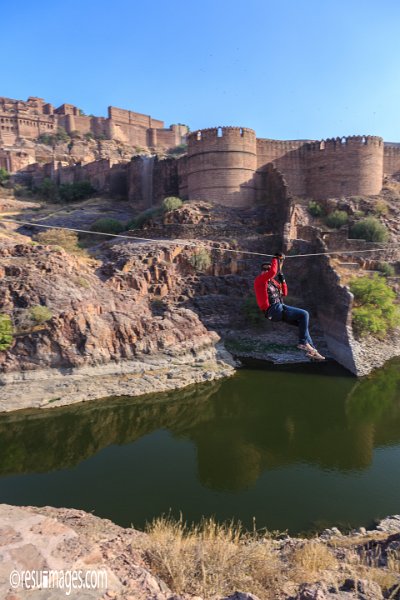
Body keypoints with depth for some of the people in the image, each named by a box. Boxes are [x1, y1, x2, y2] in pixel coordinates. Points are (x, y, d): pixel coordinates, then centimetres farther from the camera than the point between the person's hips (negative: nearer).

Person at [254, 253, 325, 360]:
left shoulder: (272, 282, 22)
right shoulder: (259, 280, -5)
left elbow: (284, 293, 26)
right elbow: (273, 272, -22)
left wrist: (282, 279, 17)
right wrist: (275, 259, -6)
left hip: (278, 310, 10)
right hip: (275, 309, -10)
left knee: (302, 323, 11)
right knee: (304, 314, -15)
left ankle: (312, 349, 13)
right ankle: (303, 343, -7)